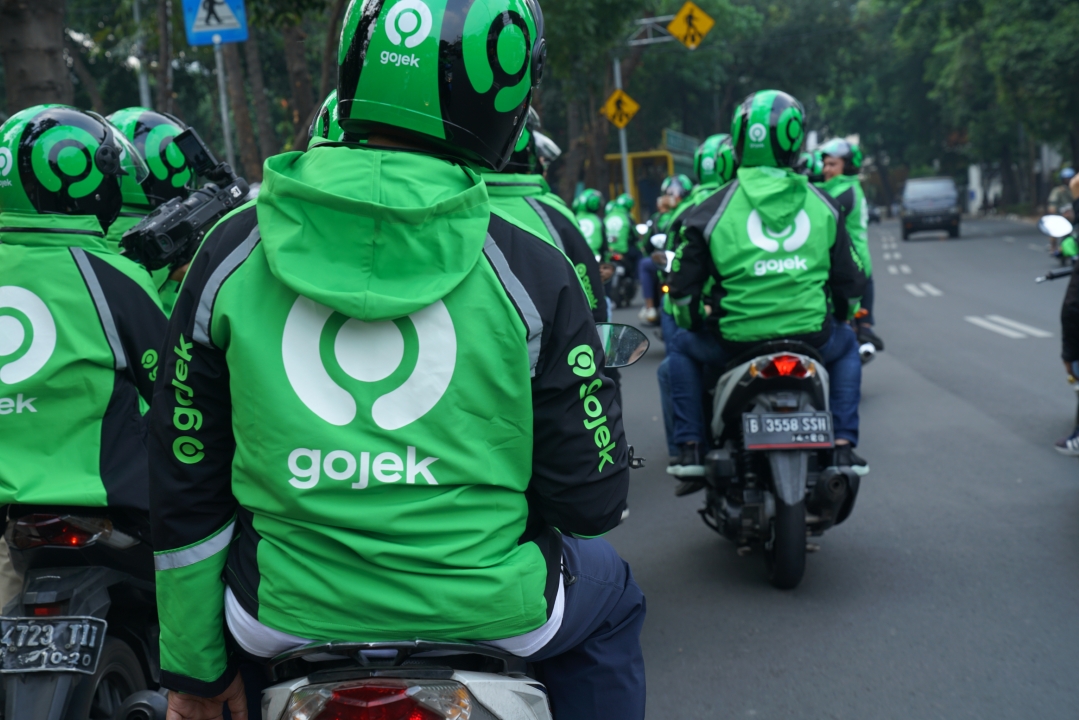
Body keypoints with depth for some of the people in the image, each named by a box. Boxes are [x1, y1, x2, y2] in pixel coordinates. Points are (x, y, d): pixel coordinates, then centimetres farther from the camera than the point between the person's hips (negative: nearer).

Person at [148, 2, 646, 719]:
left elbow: (187, 483, 0)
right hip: (486, 610, -1)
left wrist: (196, 661, 13)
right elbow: (591, 498, -6)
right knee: (610, 598, 31)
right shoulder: (531, 269, -12)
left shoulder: (231, 253, -6)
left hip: (291, 612, 2)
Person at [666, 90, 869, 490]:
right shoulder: (823, 205, 5)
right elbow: (850, 281, 12)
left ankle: (691, 448, 20)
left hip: (736, 342, -2)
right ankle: (843, 445, 25)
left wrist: (691, 322, 22)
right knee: (846, 344, 36)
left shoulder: (713, 209, -4)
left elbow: (683, 286, 0)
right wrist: (836, 318, 33)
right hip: (810, 338, 2)